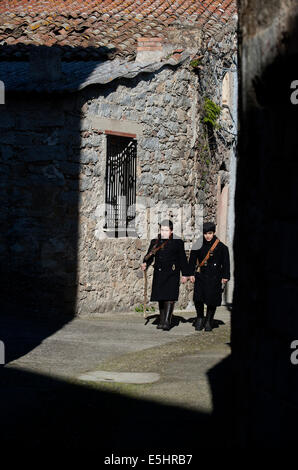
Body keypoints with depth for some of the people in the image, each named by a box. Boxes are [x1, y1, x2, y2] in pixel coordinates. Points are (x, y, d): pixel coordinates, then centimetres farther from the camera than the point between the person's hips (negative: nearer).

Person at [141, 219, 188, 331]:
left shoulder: (178, 242, 1)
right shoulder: (155, 242, 11)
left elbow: (182, 259, 3)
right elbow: (150, 255, 8)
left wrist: (185, 274, 1)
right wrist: (145, 264, -12)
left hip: (172, 274, -4)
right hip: (158, 273, 4)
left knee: (169, 297, -13)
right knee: (160, 298, 9)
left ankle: (167, 321, -18)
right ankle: (162, 321, 18)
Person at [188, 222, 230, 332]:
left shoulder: (221, 247, -2)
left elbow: (225, 263, 2)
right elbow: (192, 260, 10)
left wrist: (225, 277, 0)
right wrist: (191, 274, 5)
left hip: (214, 277, -1)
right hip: (201, 276, 1)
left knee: (212, 300, 0)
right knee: (198, 298, -8)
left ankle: (208, 321, 15)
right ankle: (200, 318, 14)